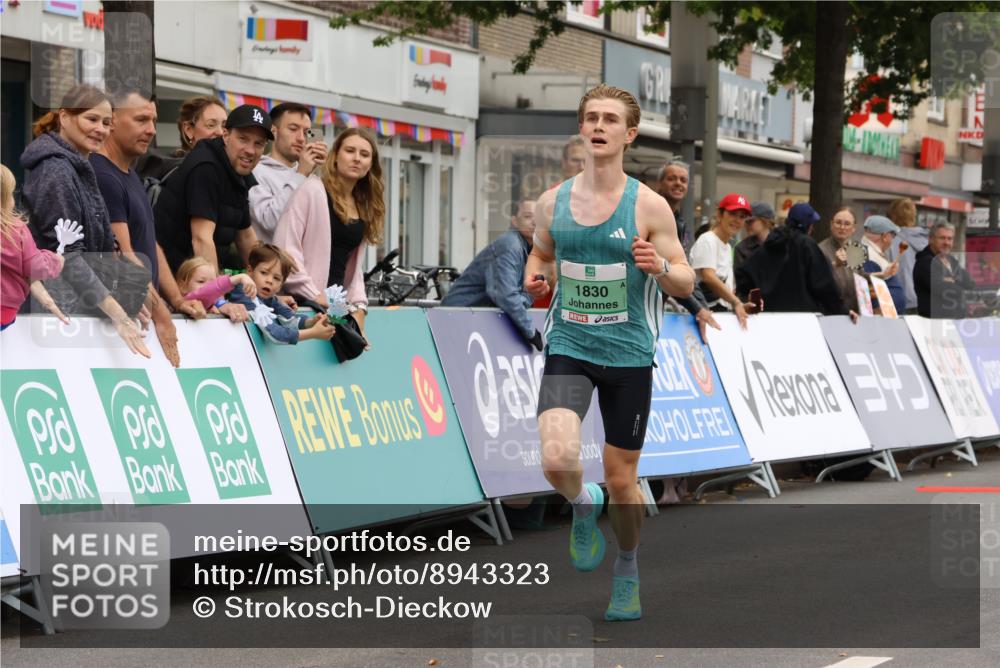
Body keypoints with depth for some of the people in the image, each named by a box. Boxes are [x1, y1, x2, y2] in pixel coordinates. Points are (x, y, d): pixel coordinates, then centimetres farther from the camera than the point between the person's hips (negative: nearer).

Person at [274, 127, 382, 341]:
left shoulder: (365, 208, 18)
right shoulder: (313, 190, -4)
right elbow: (285, 247, -12)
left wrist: (359, 306, 4)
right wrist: (313, 296, -14)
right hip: (303, 304, -6)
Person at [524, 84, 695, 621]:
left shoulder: (649, 206, -6)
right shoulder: (552, 201, 2)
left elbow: (686, 282, -2)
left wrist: (661, 266, -24)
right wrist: (535, 278, -4)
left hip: (628, 355, -1)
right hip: (568, 349, 1)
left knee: (621, 479, 8)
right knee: (557, 461, -22)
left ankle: (627, 569, 35)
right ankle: (583, 506, 14)